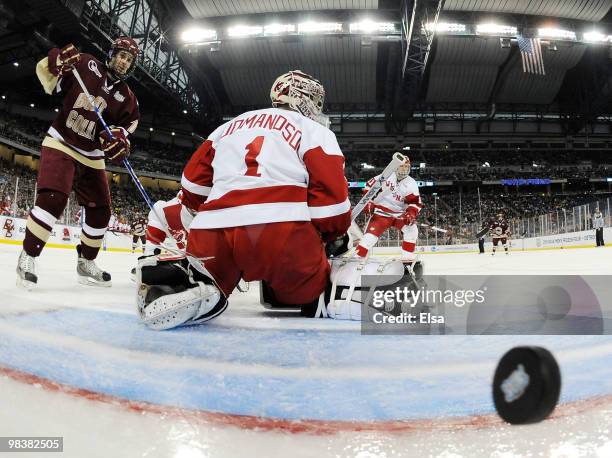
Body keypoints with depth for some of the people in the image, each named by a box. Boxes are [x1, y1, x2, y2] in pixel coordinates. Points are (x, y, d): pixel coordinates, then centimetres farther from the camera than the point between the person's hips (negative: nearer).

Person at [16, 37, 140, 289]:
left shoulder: (127, 97, 4)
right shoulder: (86, 65, -5)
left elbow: (129, 123, 2)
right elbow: (45, 71, -2)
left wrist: (119, 137, -21)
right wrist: (58, 61, -23)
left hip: (91, 156, 5)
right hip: (60, 143, -5)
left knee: (100, 209, 4)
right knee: (53, 198, -24)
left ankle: (86, 262, 20)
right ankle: (27, 257, -12)